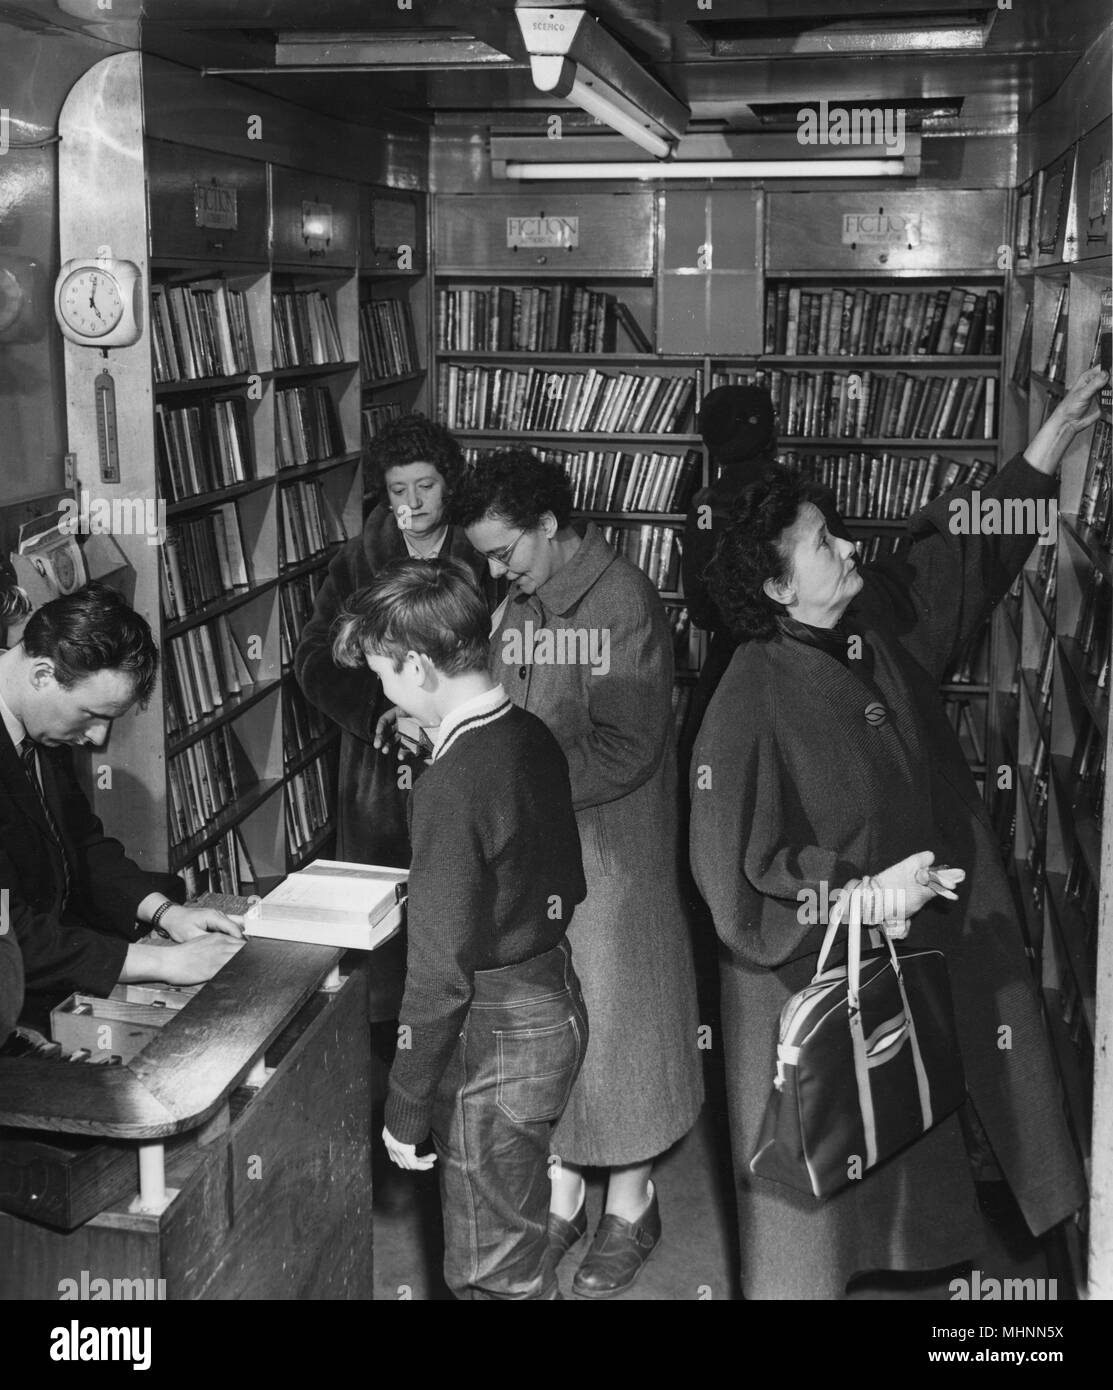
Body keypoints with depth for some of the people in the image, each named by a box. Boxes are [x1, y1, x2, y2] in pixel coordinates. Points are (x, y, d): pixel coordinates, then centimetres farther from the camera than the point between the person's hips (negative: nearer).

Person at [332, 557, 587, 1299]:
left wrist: (407, 1109, -12)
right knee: (522, 1249, 24)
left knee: (494, 1272, 7)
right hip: (556, 1002, 9)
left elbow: (441, 973, -22)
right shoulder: (534, 736, 1)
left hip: (497, 1038, -9)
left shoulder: (454, 781, -25)